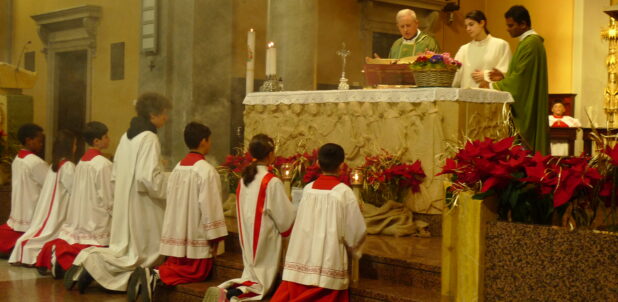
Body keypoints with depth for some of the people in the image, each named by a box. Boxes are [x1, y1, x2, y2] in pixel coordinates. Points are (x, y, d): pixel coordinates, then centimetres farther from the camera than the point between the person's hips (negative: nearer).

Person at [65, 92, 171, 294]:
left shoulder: (127, 136, 10)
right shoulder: (149, 138, -16)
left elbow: (115, 175, 15)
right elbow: (149, 178, -24)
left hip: (124, 206, 8)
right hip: (142, 208, -8)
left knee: (126, 250, 16)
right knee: (142, 255, 2)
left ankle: (88, 259, -2)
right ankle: (92, 261, -11)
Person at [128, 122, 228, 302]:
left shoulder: (178, 168, 8)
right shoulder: (206, 170, -15)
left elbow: (172, 202, 13)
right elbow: (210, 206, -17)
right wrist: (215, 238, -11)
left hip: (177, 236, 7)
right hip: (197, 240, -7)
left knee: (175, 268, 18)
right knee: (197, 273, 4)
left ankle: (152, 274, -9)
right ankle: (156, 275, -15)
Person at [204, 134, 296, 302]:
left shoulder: (244, 180, 4)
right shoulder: (272, 182, -16)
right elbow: (286, 218, -11)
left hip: (248, 241, 6)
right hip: (265, 242, -6)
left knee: (252, 274, 17)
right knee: (262, 283, 2)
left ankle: (225, 288, -8)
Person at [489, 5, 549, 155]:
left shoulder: (530, 44, -15)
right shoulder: (531, 41, 17)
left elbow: (520, 78, -19)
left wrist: (493, 85, -10)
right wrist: (504, 76, 10)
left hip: (525, 112, -10)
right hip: (526, 108, 10)